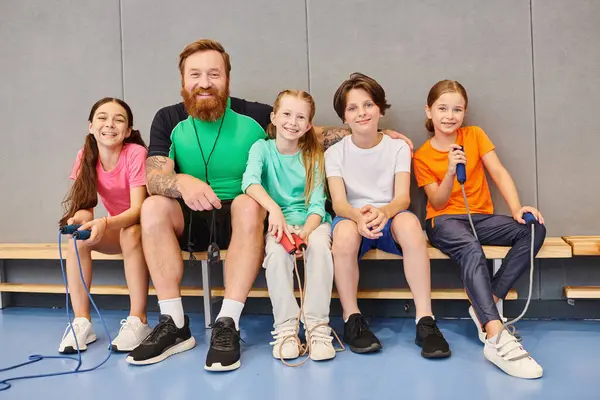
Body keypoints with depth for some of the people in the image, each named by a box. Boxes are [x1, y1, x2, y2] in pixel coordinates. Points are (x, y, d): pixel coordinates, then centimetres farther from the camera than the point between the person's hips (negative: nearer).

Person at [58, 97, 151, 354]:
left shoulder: (136, 153, -22)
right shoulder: (85, 156, -8)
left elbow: (138, 210, -29)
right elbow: (85, 207, -11)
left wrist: (104, 223, -48)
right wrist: (80, 218, -36)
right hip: (114, 229, 5)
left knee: (131, 233, -35)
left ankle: (138, 322, -28)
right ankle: (82, 322, -17)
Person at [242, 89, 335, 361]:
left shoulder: (313, 156, 5)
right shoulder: (262, 148, 2)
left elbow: (317, 204, -4)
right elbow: (250, 181, -20)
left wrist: (306, 231, -25)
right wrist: (274, 209, -39)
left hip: (311, 220, 1)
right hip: (277, 221, -1)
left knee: (320, 244, -32)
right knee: (277, 250, -33)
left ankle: (317, 326, -24)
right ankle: (285, 327, -20)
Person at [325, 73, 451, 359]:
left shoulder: (398, 148, 3)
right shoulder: (335, 153, 2)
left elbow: (403, 197, -11)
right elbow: (338, 202, -11)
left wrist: (383, 212, -36)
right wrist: (358, 215, -36)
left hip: (389, 218, 1)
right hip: (352, 217, 0)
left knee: (409, 221, -35)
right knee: (344, 231, -37)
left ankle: (425, 320, -30)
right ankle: (352, 320, -20)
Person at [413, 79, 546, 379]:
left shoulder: (475, 135, 7)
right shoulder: (422, 156, 1)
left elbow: (498, 172, -3)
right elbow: (438, 203, -4)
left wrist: (517, 209, -19)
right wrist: (451, 171, -21)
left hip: (481, 217, 4)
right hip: (444, 220, -4)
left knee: (534, 229, -23)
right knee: (470, 249, -38)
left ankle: (485, 307, -21)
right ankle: (497, 339, -45)